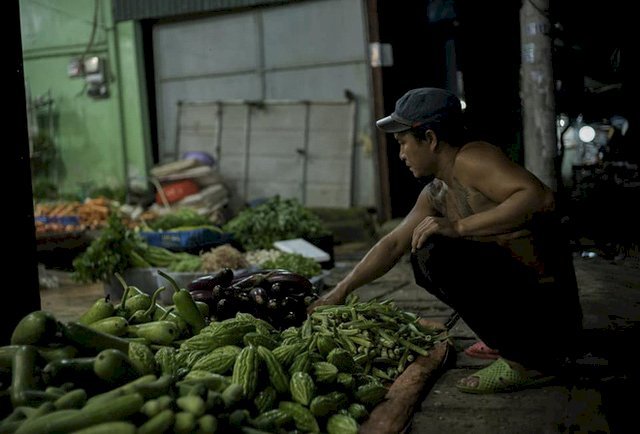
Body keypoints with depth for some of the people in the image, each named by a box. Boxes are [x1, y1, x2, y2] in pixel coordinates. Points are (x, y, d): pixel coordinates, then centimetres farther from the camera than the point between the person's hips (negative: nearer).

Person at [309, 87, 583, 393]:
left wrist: (459, 227, -29)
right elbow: (392, 245, 17)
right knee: (424, 257, 17)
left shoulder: (471, 159, -16)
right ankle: (508, 341, 15)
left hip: (548, 304, -9)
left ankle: (530, 360, -11)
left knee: (438, 252, -24)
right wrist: (340, 291, 17)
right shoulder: (435, 195, 10)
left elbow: (540, 197, -30)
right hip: (517, 290, 9)